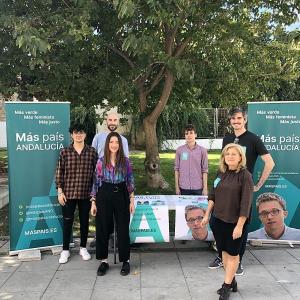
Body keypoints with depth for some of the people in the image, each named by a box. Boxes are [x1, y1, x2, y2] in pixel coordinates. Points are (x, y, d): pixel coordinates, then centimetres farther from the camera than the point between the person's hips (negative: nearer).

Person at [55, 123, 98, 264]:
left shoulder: (92, 152, 0)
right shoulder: (65, 152, -1)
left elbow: (96, 172, 4)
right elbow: (59, 172, 0)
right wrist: (59, 191, -5)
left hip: (86, 193, 1)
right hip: (68, 193, 0)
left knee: (84, 221, 12)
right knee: (67, 221, 8)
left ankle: (83, 248, 29)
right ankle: (65, 250, 22)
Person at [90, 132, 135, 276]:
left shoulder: (125, 161, 2)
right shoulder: (101, 161, 2)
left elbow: (130, 181, 4)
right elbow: (96, 182, 2)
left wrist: (132, 200, 0)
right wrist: (93, 202, -1)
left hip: (121, 195, 0)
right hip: (104, 195, 0)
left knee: (123, 229, 4)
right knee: (103, 229, 6)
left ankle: (125, 261, 18)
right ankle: (103, 261, 20)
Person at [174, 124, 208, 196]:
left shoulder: (202, 150, -1)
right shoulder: (179, 150, 1)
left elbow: (204, 170, 0)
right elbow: (177, 169, 4)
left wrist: (205, 188, -2)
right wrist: (177, 186, 2)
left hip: (198, 188, 0)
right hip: (184, 187, 1)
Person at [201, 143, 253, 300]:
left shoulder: (245, 175, -15)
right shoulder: (220, 173, 3)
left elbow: (246, 203, -17)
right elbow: (213, 195, 11)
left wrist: (239, 225, -19)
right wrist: (207, 215, 10)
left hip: (235, 221, -6)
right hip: (219, 219, 6)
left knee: (232, 253, 8)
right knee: (224, 251, 15)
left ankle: (226, 286, 20)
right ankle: (231, 282, 33)